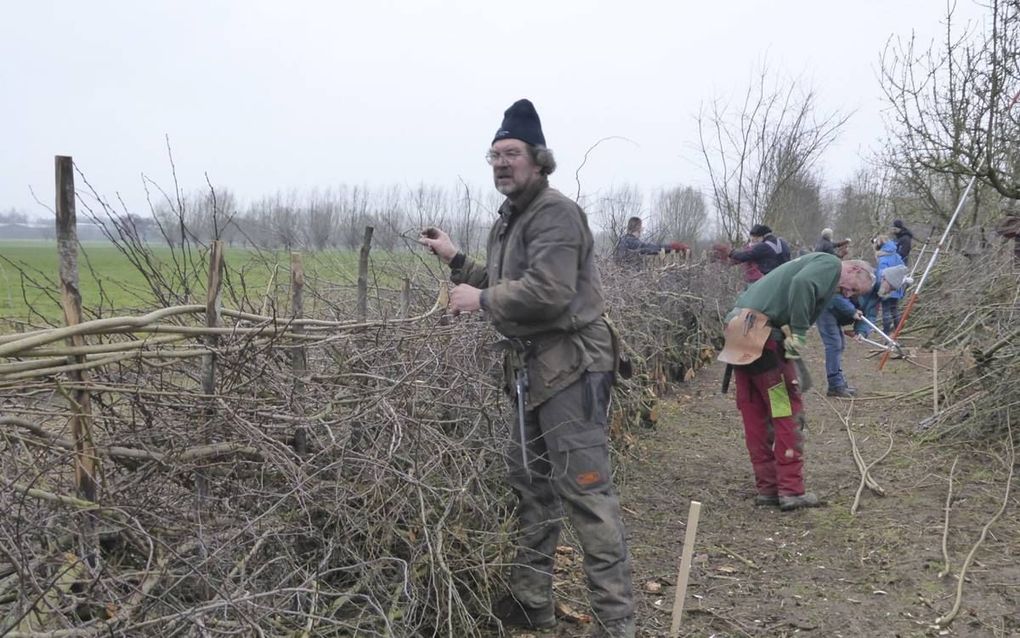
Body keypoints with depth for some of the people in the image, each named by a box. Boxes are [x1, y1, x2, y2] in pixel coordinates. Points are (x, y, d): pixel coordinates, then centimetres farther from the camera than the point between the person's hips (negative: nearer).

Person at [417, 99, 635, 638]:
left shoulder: (556, 213, -13)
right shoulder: (508, 220, 18)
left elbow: (547, 292, -26)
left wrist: (481, 299, -15)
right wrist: (455, 259, 12)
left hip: (571, 366, -10)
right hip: (531, 368, 10)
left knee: (585, 490, -9)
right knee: (530, 485, 16)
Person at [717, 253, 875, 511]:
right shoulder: (830, 264, 0)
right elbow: (802, 284, -22)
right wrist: (798, 335, -19)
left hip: (738, 330, 10)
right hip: (759, 332, -10)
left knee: (755, 414, 12)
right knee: (787, 411, -1)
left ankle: (767, 488, 20)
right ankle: (791, 490, 3)